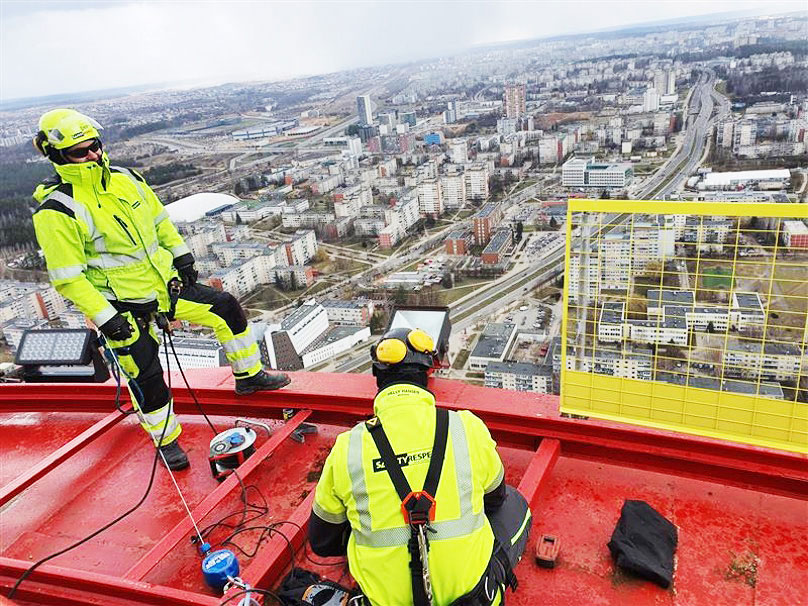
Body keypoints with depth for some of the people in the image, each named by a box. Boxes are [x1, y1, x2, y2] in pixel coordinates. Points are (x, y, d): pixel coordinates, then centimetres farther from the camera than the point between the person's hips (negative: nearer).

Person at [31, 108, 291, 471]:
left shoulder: (126, 179, 1)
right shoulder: (57, 212, -18)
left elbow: (159, 221, 15)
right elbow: (68, 278, -18)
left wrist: (182, 256, 12)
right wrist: (105, 319, -20)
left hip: (166, 287, 6)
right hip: (124, 309, -6)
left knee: (226, 308, 4)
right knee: (147, 378, 1)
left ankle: (249, 376, 22)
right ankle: (166, 441, 26)